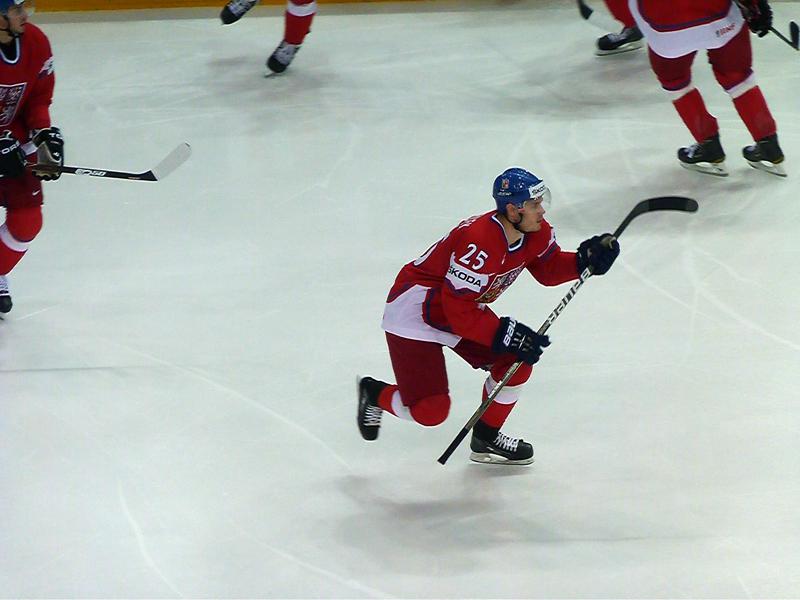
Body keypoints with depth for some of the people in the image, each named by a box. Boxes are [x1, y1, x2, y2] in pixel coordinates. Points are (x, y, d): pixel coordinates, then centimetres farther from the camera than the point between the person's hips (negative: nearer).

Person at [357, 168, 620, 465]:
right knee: (431, 410, -13)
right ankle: (376, 394, 18)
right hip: (414, 311, -9)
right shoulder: (478, 242, -35)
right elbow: (458, 310, -33)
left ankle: (486, 438, 20)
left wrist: (585, 259, -11)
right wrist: (506, 334, -32)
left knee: (516, 362, -2)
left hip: (464, 308, 9)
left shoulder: (537, 232, -10)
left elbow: (548, 269, 7)